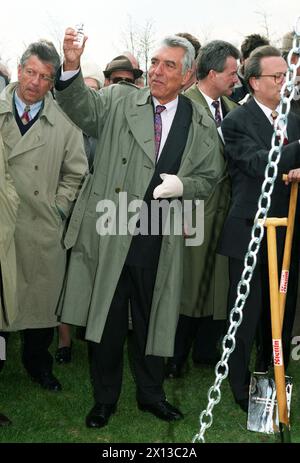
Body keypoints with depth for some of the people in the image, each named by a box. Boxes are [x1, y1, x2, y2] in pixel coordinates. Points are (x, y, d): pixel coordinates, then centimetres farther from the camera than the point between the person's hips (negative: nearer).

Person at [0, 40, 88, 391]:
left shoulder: (64, 120, 2)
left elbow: (75, 172, 9)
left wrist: (58, 208, 1)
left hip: (43, 231, 1)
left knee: (41, 299, 11)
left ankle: (38, 363, 32)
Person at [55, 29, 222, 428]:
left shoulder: (201, 125, 5)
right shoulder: (119, 101, 1)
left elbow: (210, 178, 9)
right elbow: (82, 107, -16)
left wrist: (182, 185, -12)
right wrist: (72, 67, -34)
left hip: (158, 242, 1)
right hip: (108, 235, -1)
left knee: (152, 321, 15)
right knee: (106, 320, 10)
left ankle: (151, 394, 37)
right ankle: (105, 399, 30)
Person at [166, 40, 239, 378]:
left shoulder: (232, 109, 11)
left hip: (224, 212, 7)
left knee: (217, 284, 14)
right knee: (187, 285, 3)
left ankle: (206, 351, 30)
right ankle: (174, 358, 19)